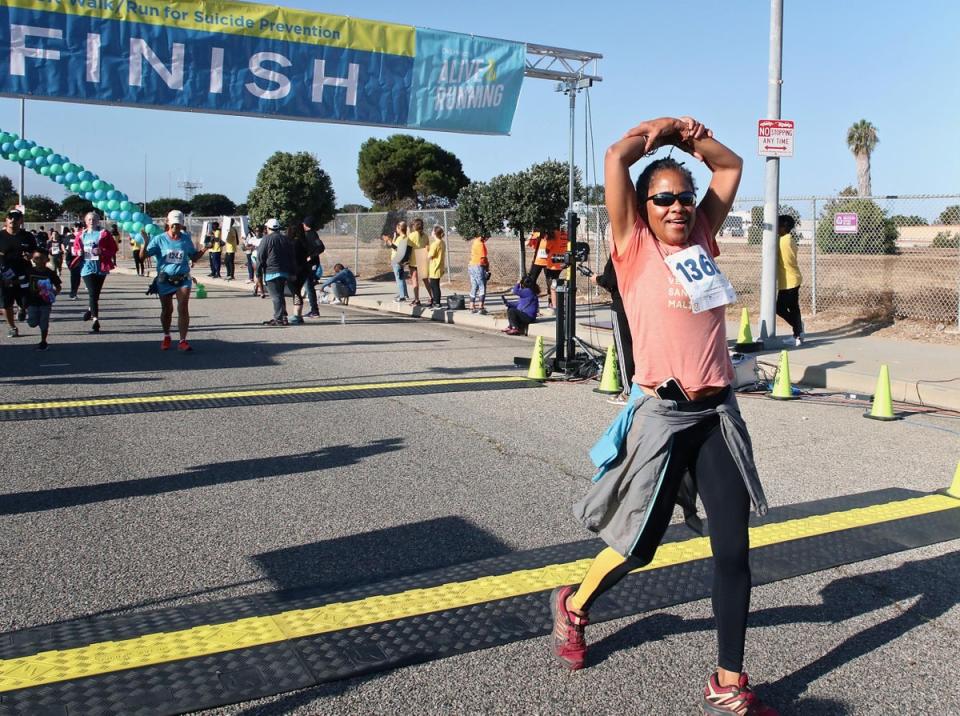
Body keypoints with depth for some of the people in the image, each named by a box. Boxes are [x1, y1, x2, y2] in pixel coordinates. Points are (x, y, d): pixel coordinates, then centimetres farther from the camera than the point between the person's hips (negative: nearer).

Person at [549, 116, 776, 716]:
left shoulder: (701, 238, 12)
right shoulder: (636, 245, -1)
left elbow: (731, 167, 23)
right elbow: (616, 158, -9)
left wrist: (692, 137, 10)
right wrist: (663, 127, 6)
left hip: (720, 413, 5)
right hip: (663, 414, -5)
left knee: (734, 549, 3)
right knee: (639, 545, 8)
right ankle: (574, 608, 36)